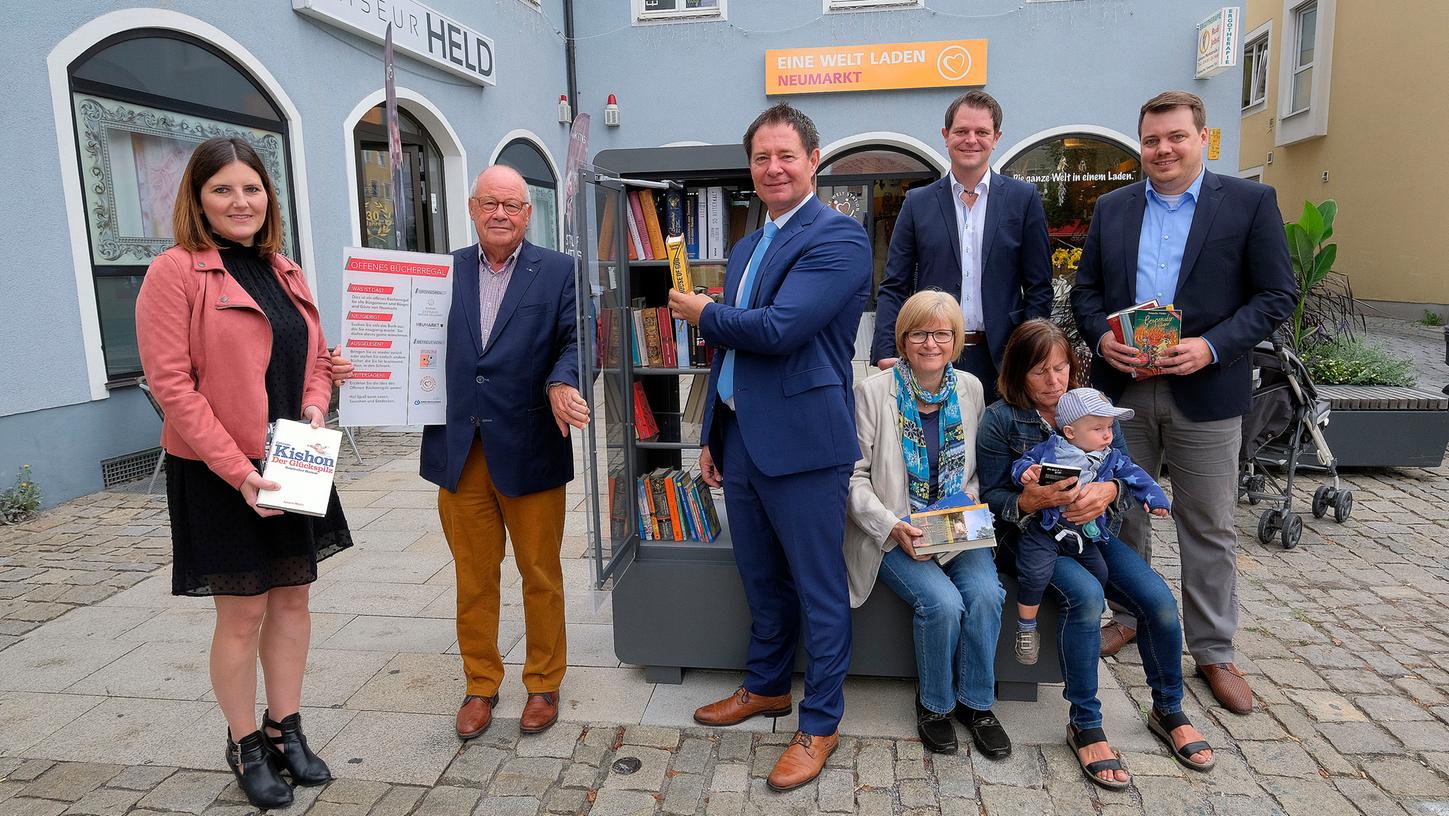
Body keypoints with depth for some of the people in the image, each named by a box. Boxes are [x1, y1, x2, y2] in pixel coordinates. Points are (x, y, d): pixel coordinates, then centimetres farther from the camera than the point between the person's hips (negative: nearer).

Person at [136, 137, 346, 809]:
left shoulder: (286, 274, 9)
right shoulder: (175, 272, -10)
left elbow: (316, 358, 15)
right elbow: (171, 383, -15)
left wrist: (315, 412, -6)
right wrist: (238, 470, -19)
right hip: (216, 476, -6)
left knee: (292, 599, 13)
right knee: (243, 612, 5)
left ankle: (286, 731, 29)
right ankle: (246, 747, 24)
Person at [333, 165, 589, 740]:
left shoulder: (559, 272, 0)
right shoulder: (443, 272, 8)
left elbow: (575, 340, -7)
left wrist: (561, 384, -27)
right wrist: (360, 365, -10)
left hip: (529, 451, -2)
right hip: (459, 453, 3)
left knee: (541, 576, 11)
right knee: (473, 578, 14)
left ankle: (544, 683, 30)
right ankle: (480, 684, 32)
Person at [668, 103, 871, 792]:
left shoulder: (839, 237, -12)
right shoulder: (746, 248, 16)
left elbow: (778, 328, -24)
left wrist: (702, 312, -6)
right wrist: (712, 436, 19)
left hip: (801, 442, -8)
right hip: (741, 439, 8)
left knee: (819, 591, 6)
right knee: (761, 579, 21)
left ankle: (820, 723, 21)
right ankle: (765, 687, 40)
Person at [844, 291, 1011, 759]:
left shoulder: (970, 390, 6)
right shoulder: (873, 393, -7)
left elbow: (977, 469, 14)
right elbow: (854, 476, -6)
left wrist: (968, 517, -4)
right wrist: (893, 528, -18)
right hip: (894, 534, -3)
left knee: (986, 594, -23)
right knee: (942, 602, -26)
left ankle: (976, 703, 4)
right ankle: (935, 703, 4)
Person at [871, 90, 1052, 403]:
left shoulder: (1023, 199, 5)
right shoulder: (917, 202, 7)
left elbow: (1039, 289, 5)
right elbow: (894, 288, 5)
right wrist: (885, 353, -8)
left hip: (1000, 360, 0)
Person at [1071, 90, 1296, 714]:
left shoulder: (1250, 202, 0)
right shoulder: (1111, 208, 9)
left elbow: (1277, 295, -3)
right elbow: (1085, 287, 10)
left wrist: (1212, 347, -17)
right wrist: (1100, 334, -10)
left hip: (1204, 389, -3)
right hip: (1123, 387, 3)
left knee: (1208, 527, 6)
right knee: (1123, 511, 13)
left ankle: (1214, 652, 20)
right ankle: (1130, 617, 32)